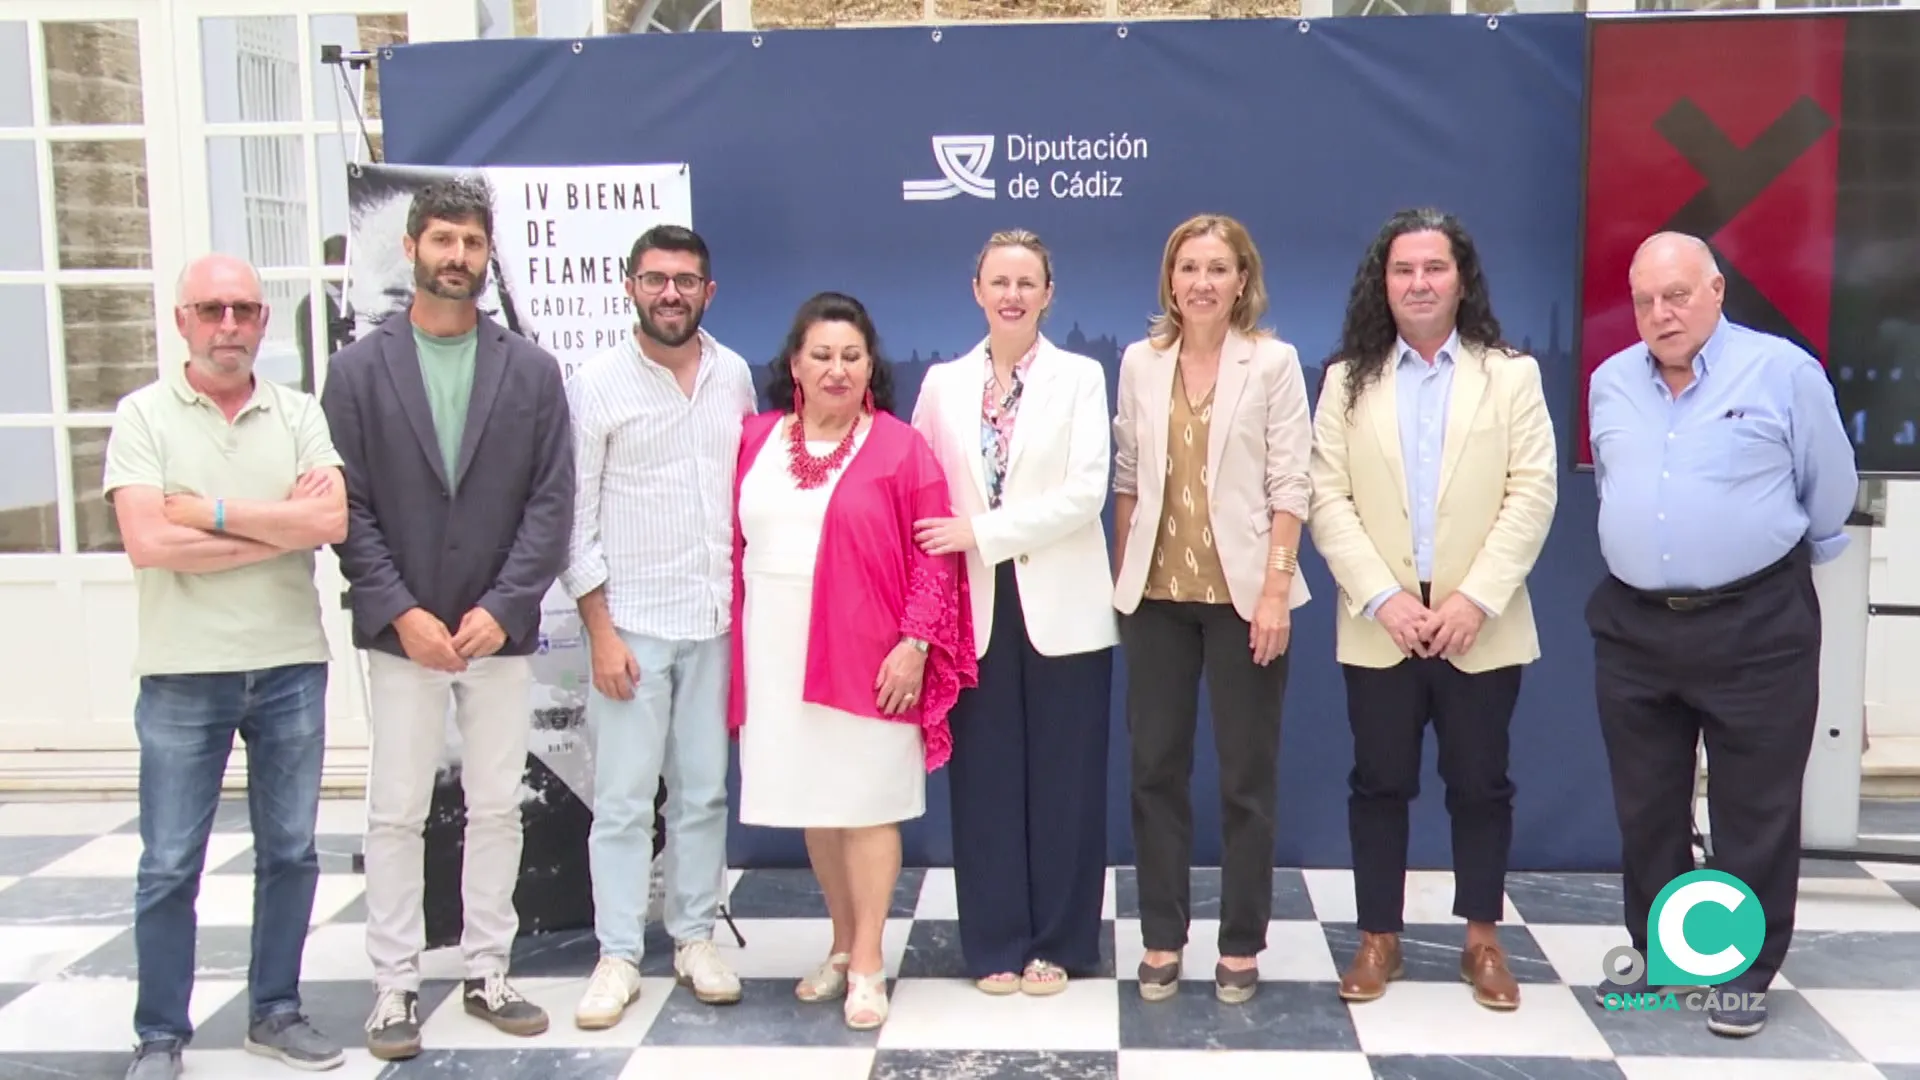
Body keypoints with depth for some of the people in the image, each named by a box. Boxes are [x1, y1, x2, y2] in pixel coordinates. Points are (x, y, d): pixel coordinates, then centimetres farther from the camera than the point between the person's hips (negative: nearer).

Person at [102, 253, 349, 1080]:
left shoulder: (298, 414, 5)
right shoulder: (143, 416, -1)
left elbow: (331, 523, -10)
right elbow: (148, 543, -14)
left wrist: (211, 511, -13)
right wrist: (279, 526, -11)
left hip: (291, 667, 2)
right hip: (183, 674, -2)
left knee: (290, 852, 11)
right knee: (169, 866, 6)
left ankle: (275, 1012, 26)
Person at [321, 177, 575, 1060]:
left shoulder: (532, 370, 3)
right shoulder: (358, 369, 1)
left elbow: (552, 501, -1)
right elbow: (349, 508, -3)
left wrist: (501, 608, -10)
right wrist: (402, 612, -11)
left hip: (500, 629, 1)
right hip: (402, 630, -1)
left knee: (497, 810, 9)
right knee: (396, 815, 5)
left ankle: (486, 974, 21)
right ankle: (395, 985, 16)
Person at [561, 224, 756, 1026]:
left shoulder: (734, 375, 6)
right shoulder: (597, 385, -4)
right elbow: (575, 518, -5)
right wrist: (600, 630, -9)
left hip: (719, 619, 3)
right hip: (633, 622, -3)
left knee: (704, 790, 10)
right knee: (623, 797, 1)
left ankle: (695, 938, 23)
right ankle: (618, 956, 12)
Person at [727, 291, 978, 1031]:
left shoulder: (900, 448, -4)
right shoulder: (757, 441, 8)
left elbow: (934, 556, -6)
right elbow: (735, 547, 11)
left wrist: (914, 643, -13)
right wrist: (732, 645, 8)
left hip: (865, 656, -4)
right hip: (779, 656, 4)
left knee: (867, 805, 2)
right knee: (813, 804, 12)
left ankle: (867, 965, 11)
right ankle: (843, 944, 28)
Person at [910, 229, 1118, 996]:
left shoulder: (1081, 378, 1)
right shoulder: (943, 383, 9)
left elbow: (1085, 492, -10)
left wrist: (982, 531, -13)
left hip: (1061, 607, -2)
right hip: (975, 609, 2)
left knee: (1063, 782, 5)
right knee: (985, 780, 6)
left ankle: (1058, 943, 18)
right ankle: (995, 944, 18)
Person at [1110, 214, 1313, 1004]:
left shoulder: (1273, 362, -3)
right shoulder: (1140, 362, 7)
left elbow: (1289, 484, -6)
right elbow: (1128, 477, 9)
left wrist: (1275, 589, -13)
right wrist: (1121, 576, 6)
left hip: (1242, 591, -3)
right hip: (1157, 592, 3)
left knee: (1246, 776, 5)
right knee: (1155, 768, 7)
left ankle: (1241, 945, 17)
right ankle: (1161, 938, 18)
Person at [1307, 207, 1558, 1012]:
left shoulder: (1511, 374, 5)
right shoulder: (1346, 380, 6)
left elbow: (1533, 493, -3)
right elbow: (1328, 501, -1)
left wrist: (1475, 598, -14)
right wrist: (1383, 597, -13)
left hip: (1480, 626, 0)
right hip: (1379, 626, 1)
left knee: (1480, 785, 8)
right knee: (1379, 784, 7)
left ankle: (1482, 939, 21)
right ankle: (1378, 937, 19)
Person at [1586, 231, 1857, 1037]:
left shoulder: (1783, 372, -8)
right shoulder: (1609, 383, 6)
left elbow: (1829, 495, 3)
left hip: (1757, 627, -4)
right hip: (1633, 627, 4)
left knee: (1754, 812, 4)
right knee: (1645, 810, 12)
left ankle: (1746, 973, 17)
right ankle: (1658, 954, 28)